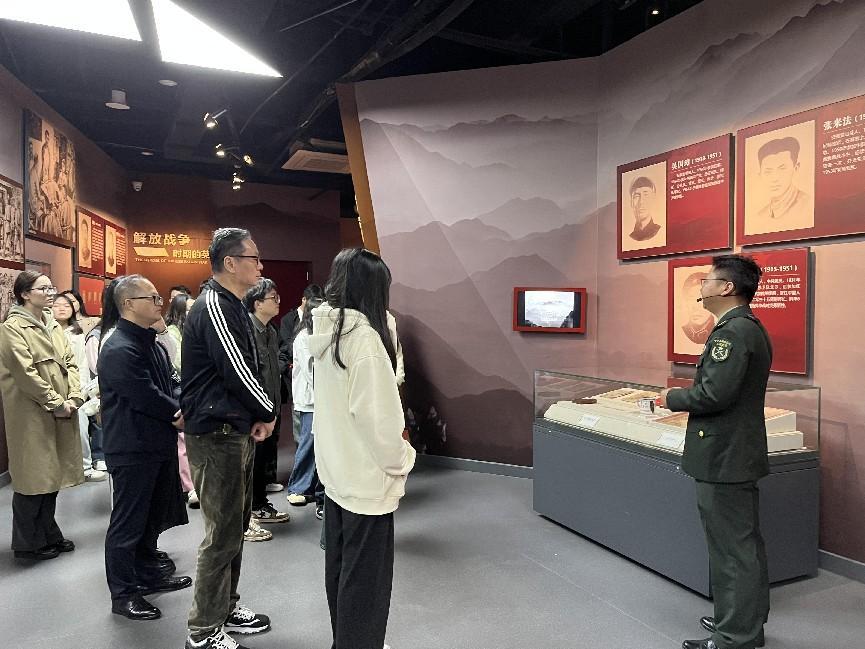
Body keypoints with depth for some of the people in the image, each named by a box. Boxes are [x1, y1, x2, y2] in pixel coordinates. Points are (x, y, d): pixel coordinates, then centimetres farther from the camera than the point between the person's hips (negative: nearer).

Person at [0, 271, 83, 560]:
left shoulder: (54, 326, 13)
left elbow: (70, 363, 9)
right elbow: (26, 373, -17)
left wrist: (73, 398, -4)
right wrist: (56, 403, -15)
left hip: (61, 414, 7)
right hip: (32, 415, -7)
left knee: (51, 473, 14)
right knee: (33, 477, 2)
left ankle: (48, 534, 27)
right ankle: (28, 543, 16)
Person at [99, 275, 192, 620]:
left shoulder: (151, 343, 11)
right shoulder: (120, 349, -20)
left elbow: (169, 384, 13)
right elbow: (145, 397, -23)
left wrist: (178, 411, -7)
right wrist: (179, 414, -9)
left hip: (158, 444, 10)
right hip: (133, 449, -10)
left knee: (153, 516, 21)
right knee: (128, 523, 4)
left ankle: (149, 575, 37)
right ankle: (123, 594, 17)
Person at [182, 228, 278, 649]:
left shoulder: (231, 307, 14)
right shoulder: (213, 307, -17)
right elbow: (237, 373, -20)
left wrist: (258, 417, 4)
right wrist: (268, 412, -5)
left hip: (238, 432, 10)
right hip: (216, 436, -10)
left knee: (236, 525, 18)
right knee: (223, 533, -1)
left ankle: (226, 608, 33)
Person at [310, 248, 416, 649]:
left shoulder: (327, 333, 5)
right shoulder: (364, 336, -20)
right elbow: (374, 413, -23)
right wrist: (399, 462, -9)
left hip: (336, 469, 9)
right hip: (367, 475, -9)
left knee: (339, 567, 21)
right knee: (365, 577, 5)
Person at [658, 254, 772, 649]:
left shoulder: (732, 331, -19)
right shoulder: (750, 328, 13)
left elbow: (714, 393, -26)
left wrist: (673, 399, -10)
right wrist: (687, 398, 12)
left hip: (724, 459, -11)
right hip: (739, 453, 11)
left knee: (732, 548, 0)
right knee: (745, 543, 20)